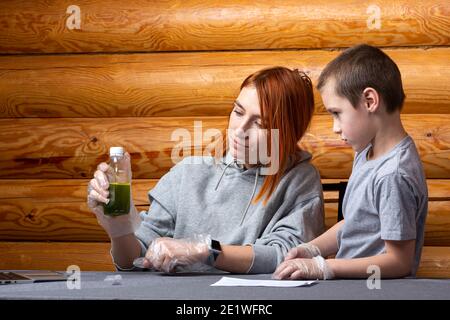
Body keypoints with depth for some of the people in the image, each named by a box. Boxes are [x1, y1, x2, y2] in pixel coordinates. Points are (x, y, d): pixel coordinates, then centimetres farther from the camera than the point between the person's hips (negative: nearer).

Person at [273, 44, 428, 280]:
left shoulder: (393, 175, -19)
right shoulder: (366, 153, 10)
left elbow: (399, 262, -17)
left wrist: (323, 267, -16)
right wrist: (312, 250, 4)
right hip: (348, 283, 8)